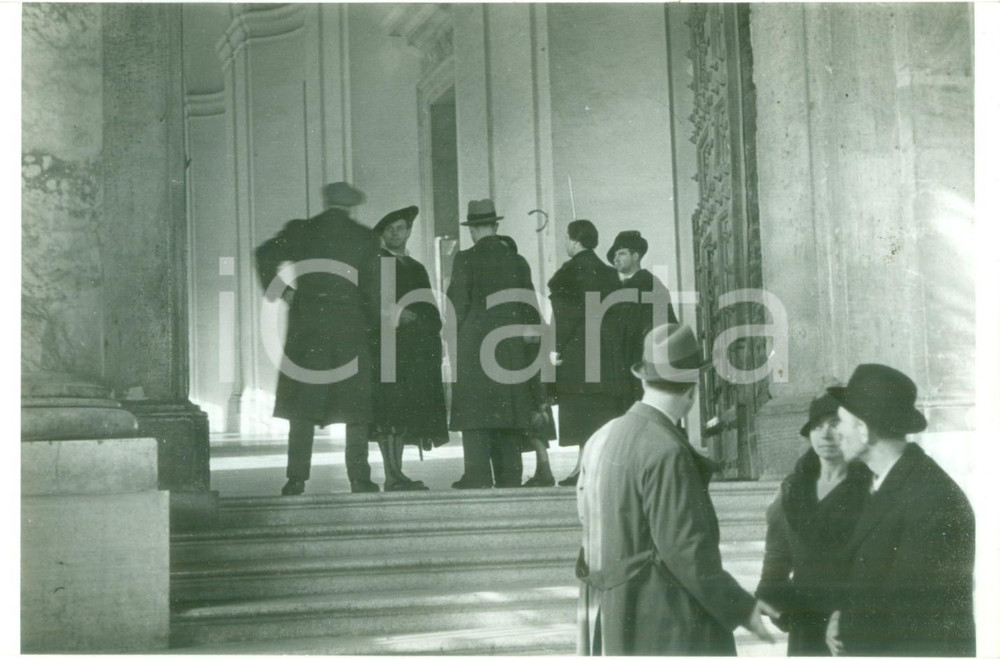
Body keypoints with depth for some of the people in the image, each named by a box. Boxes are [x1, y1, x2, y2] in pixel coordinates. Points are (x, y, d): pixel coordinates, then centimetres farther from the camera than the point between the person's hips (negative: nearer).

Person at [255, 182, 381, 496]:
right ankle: (359, 478, 2)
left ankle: (296, 478, -1)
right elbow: (372, 287, -2)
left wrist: (281, 291, 0)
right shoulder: (364, 237, 2)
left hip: (307, 324, 1)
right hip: (351, 327, -1)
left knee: (302, 409, 4)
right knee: (356, 409, 5)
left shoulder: (300, 230, 4)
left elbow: (266, 254, -9)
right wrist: (374, 323, 10)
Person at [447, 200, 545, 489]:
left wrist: (456, 333, 7)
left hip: (474, 343, -4)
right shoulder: (517, 261, 7)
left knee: (475, 408, -2)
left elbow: (457, 305, -6)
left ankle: (478, 475, -8)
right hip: (511, 346, 4)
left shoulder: (465, 259, -5)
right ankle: (509, 475, 7)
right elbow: (530, 309, 9)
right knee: (507, 408, 7)